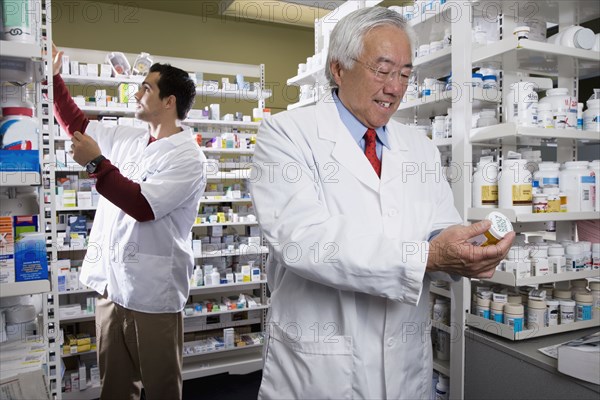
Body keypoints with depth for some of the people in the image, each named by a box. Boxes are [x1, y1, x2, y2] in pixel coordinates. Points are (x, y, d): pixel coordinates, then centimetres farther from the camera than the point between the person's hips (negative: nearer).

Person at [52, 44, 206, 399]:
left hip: (151, 294, -7)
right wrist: (53, 76, 17)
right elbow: (76, 124, 22)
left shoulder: (186, 157, -14)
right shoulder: (127, 138, 9)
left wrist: (96, 163, -20)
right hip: (111, 284, 7)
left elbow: (143, 206, -23)